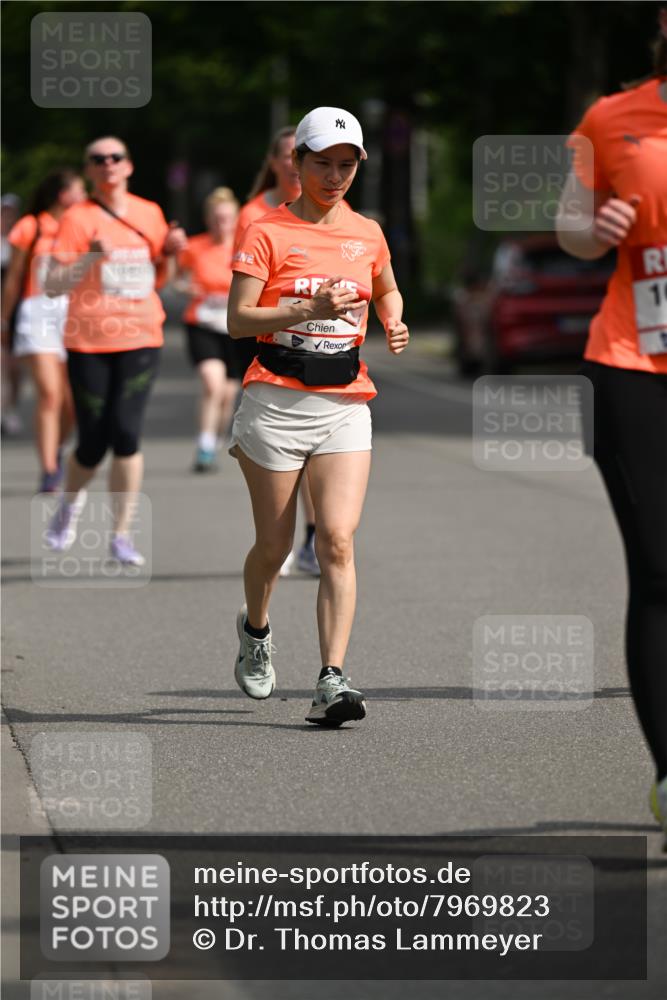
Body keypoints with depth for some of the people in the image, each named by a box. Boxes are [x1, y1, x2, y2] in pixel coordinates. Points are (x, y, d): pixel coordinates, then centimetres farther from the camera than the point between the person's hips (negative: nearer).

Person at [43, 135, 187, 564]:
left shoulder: (150, 214, 8)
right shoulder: (78, 218, -4)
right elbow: (52, 286, -8)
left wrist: (171, 253, 0)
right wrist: (92, 257, -22)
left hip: (140, 339, 2)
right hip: (89, 342, -2)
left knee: (126, 433, -11)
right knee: (93, 442, 1)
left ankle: (122, 533, -2)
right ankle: (71, 501, 34)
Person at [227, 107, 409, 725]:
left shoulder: (367, 234, 10)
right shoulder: (268, 233, -2)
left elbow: (387, 290, 30)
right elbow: (238, 319, -9)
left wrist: (394, 324, 8)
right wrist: (308, 309, -22)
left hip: (344, 406, 2)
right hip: (276, 402, -2)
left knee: (337, 540, -13)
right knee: (274, 546, 6)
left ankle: (332, 682, -17)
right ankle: (255, 629, 39)